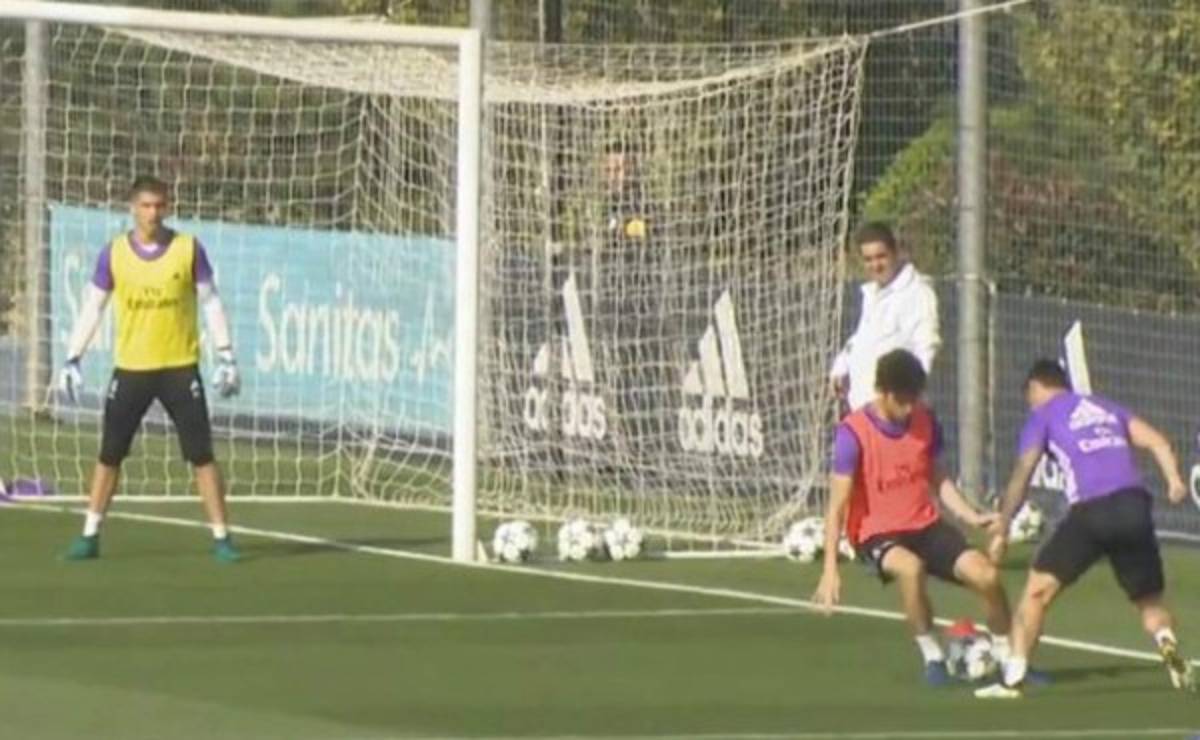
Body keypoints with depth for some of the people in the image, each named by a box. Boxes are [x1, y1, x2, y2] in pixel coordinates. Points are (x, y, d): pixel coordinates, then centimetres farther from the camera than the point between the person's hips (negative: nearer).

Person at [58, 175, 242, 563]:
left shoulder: (188, 248, -3)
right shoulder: (114, 253, -1)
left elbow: (210, 303, 3)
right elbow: (92, 308, 5)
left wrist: (226, 356, -4)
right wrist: (72, 360, 0)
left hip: (180, 368, -1)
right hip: (130, 368, 1)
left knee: (201, 454, -3)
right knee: (109, 454, 5)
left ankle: (221, 537, 3)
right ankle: (89, 536, 14)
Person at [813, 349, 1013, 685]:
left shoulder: (925, 421, -1)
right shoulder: (853, 433, -17)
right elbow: (838, 505, -17)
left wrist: (972, 516, 2)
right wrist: (830, 569, -22)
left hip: (926, 526, 5)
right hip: (877, 535, -5)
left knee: (986, 575, -15)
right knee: (910, 567, -38)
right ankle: (932, 657, -17)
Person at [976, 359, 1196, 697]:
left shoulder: (1043, 415, 14)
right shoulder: (1105, 407, 27)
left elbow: (1021, 475, 7)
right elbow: (1155, 440, 13)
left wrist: (1000, 531, 12)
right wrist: (1173, 478, 1)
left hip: (1091, 512, -4)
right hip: (1134, 506, 4)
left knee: (1038, 590, 8)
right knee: (1150, 602, 17)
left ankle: (1012, 678, 2)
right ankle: (1167, 644, -14)